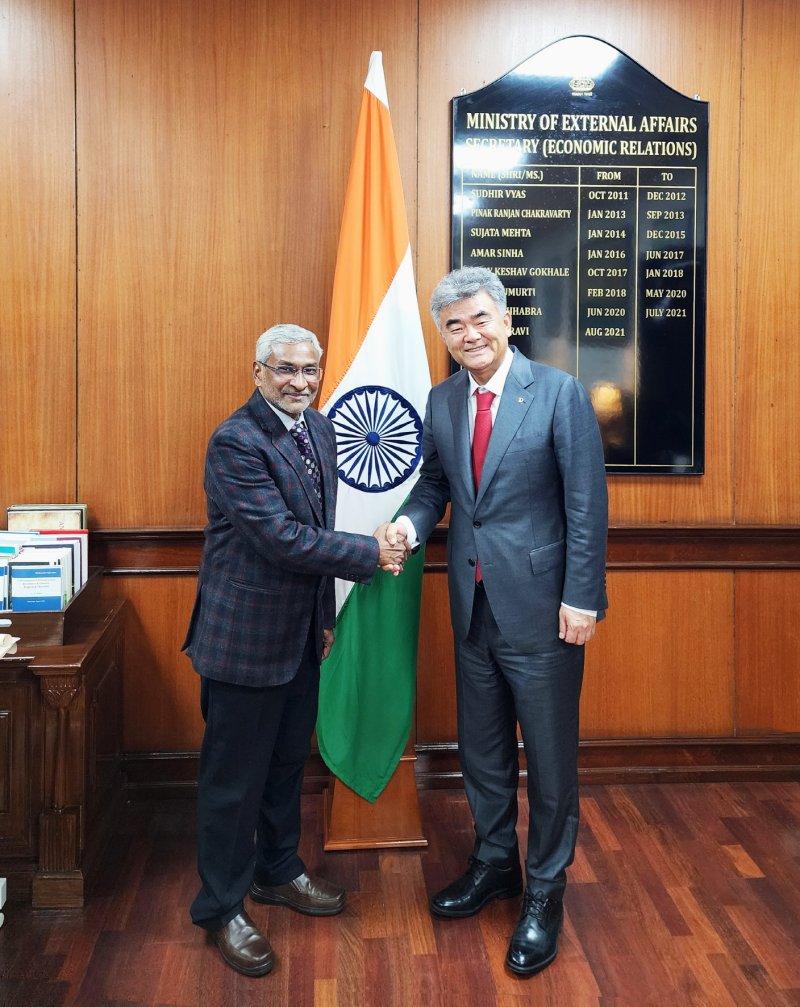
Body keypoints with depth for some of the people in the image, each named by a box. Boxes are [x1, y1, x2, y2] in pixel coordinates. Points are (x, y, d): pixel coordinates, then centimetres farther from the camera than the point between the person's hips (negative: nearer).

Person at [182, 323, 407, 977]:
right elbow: (282, 537, -26)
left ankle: (278, 872, 43)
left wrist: (325, 612, 14)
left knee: (289, 760, 22)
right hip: (245, 635, -8)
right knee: (235, 775, 7)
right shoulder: (236, 441, -20)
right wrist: (372, 554, -20)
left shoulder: (320, 428, 7)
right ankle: (222, 908, 26)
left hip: (301, 631, 8)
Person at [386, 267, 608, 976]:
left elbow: (588, 502, -12)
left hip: (540, 605, -5)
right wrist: (412, 521, -8)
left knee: (550, 756, 8)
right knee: (482, 749, 19)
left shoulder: (560, 393, -11)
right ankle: (494, 864, 40)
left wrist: (582, 598, -15)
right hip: (473, 605, 6)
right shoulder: (442, 400, 6)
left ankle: (545, 891, 27)